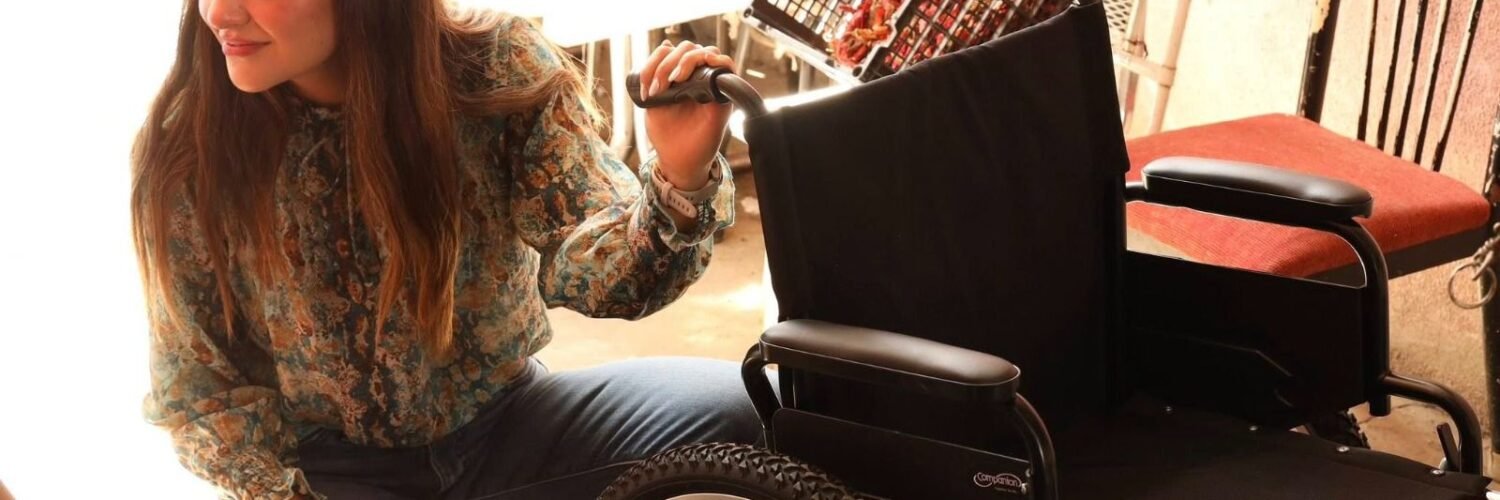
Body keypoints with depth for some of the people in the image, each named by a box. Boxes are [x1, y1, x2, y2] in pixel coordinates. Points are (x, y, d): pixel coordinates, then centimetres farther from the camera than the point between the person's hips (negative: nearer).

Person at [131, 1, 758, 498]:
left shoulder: (493, 65, -14)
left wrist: (680, 182, -40)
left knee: (741, 410, -22)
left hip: (506, 421, 1)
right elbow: (196, 389, -2)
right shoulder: (185, 148, -14)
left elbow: (588, 265, -20)